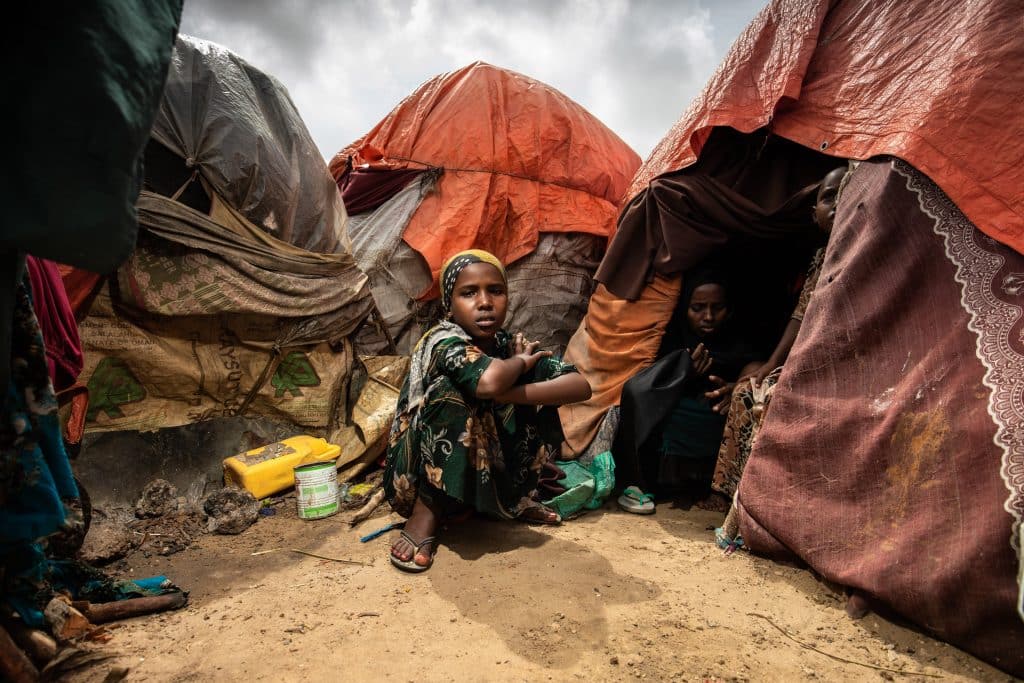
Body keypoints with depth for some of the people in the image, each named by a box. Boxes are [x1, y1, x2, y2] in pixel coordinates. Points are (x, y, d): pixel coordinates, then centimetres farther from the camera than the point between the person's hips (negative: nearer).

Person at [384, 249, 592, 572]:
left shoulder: (510, 346, -6)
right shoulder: (444, 341, -22)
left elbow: (582, 385, -17)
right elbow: (489, 382, -43)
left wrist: (509, 394, -31)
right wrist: (519, 362, -20)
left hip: (479, 471, 6)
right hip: (419, 474, -6)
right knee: (452, 390, -30)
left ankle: (510, 497, 10)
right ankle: (426, 512, -17)